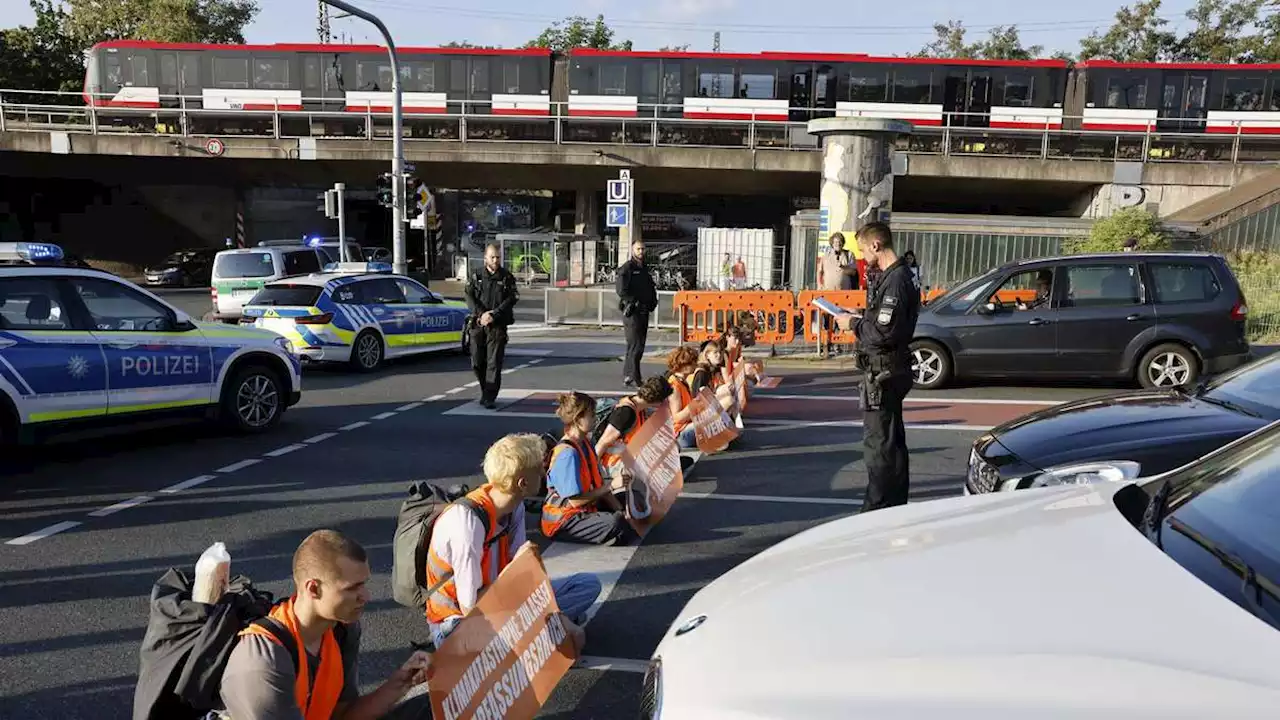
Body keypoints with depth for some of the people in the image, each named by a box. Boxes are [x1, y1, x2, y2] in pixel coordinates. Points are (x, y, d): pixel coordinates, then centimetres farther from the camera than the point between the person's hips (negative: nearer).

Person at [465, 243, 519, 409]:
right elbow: (470, 297, -1)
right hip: (478, 325, 2)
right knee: (477, 362, 6)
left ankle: (490, 397, -5)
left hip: (498, 325, -2)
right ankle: (485, 390, 26)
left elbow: (511, 299, -4)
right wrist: (481, 314, -16)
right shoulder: (476, 277, 10)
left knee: (494, 362, -7)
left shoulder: (507, 277, 5)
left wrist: (493, 314, -14)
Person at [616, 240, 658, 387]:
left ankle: (627, 375, 20)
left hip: (644, 312, 8)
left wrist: (653, 302, 9)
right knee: (635, 346, -11)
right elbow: (622, 291, -16)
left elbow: (651, 288, 25)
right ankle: (633, 377, -9)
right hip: (632, 312, -8)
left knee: (639, 346, 11)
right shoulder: (627, 268, -7)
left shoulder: (644, 269, 18)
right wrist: (635, 302, -18)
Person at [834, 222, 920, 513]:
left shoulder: (895, 281, -20)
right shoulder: (898, 276, 12)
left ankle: (878, 508, 3)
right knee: (892, 437, 20)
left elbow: (883, 333, -25)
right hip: (889, 368, 11)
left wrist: (853, 323, -12)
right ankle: (896, 501, 32)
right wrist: (859, 319, 4)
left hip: (884, 371, -11)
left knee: (878, 441, -4)